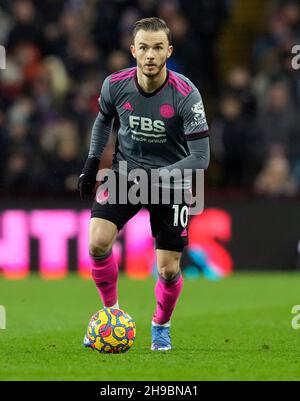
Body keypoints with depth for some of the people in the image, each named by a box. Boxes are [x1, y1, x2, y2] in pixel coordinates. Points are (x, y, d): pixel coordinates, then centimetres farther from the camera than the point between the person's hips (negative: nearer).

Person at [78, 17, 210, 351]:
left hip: (170, 181, -2)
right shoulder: (116, 85, -14)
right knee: (98, 242, -19)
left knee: (168, 268, -3)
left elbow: (200, 157, -22)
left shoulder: (186, 94, -23)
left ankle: (161, 326, 28)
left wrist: (157, 176, -32)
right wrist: (92, 162, 5)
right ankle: (110, 311, 6)